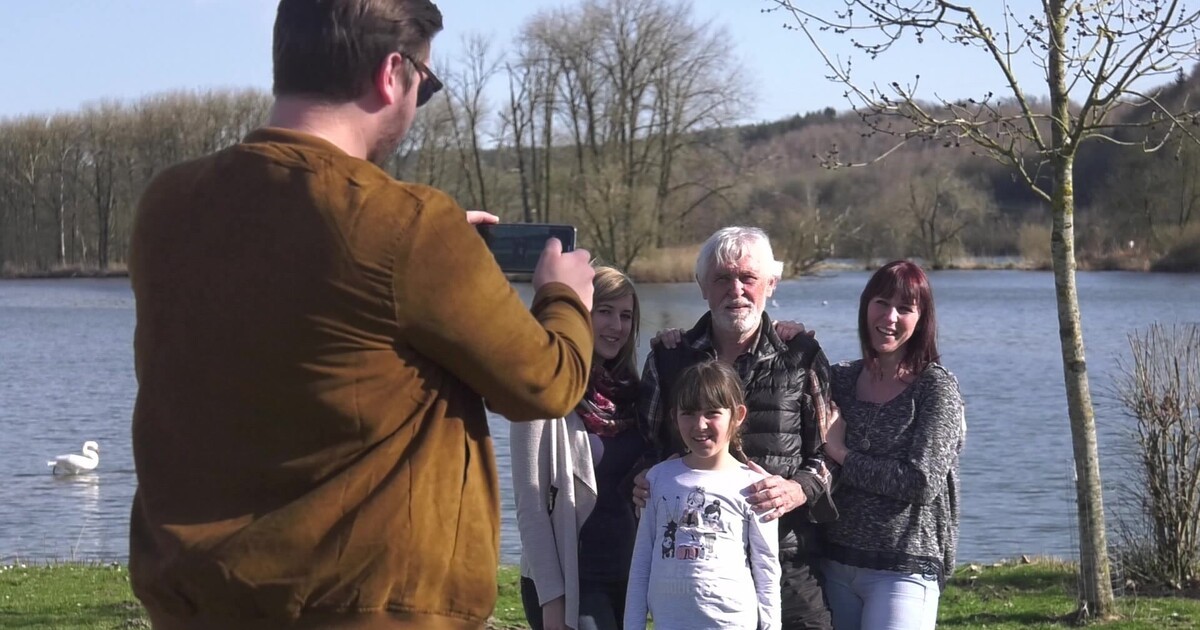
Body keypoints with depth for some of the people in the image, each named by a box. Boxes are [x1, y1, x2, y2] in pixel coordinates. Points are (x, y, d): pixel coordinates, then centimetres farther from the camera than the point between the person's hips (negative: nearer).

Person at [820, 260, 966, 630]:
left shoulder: (937, 388, -6)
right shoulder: (841, 378, 9)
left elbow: (922, 481, -14)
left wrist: (842, 455, -9)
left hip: (904, 570, -5)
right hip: (835, 563, 5)